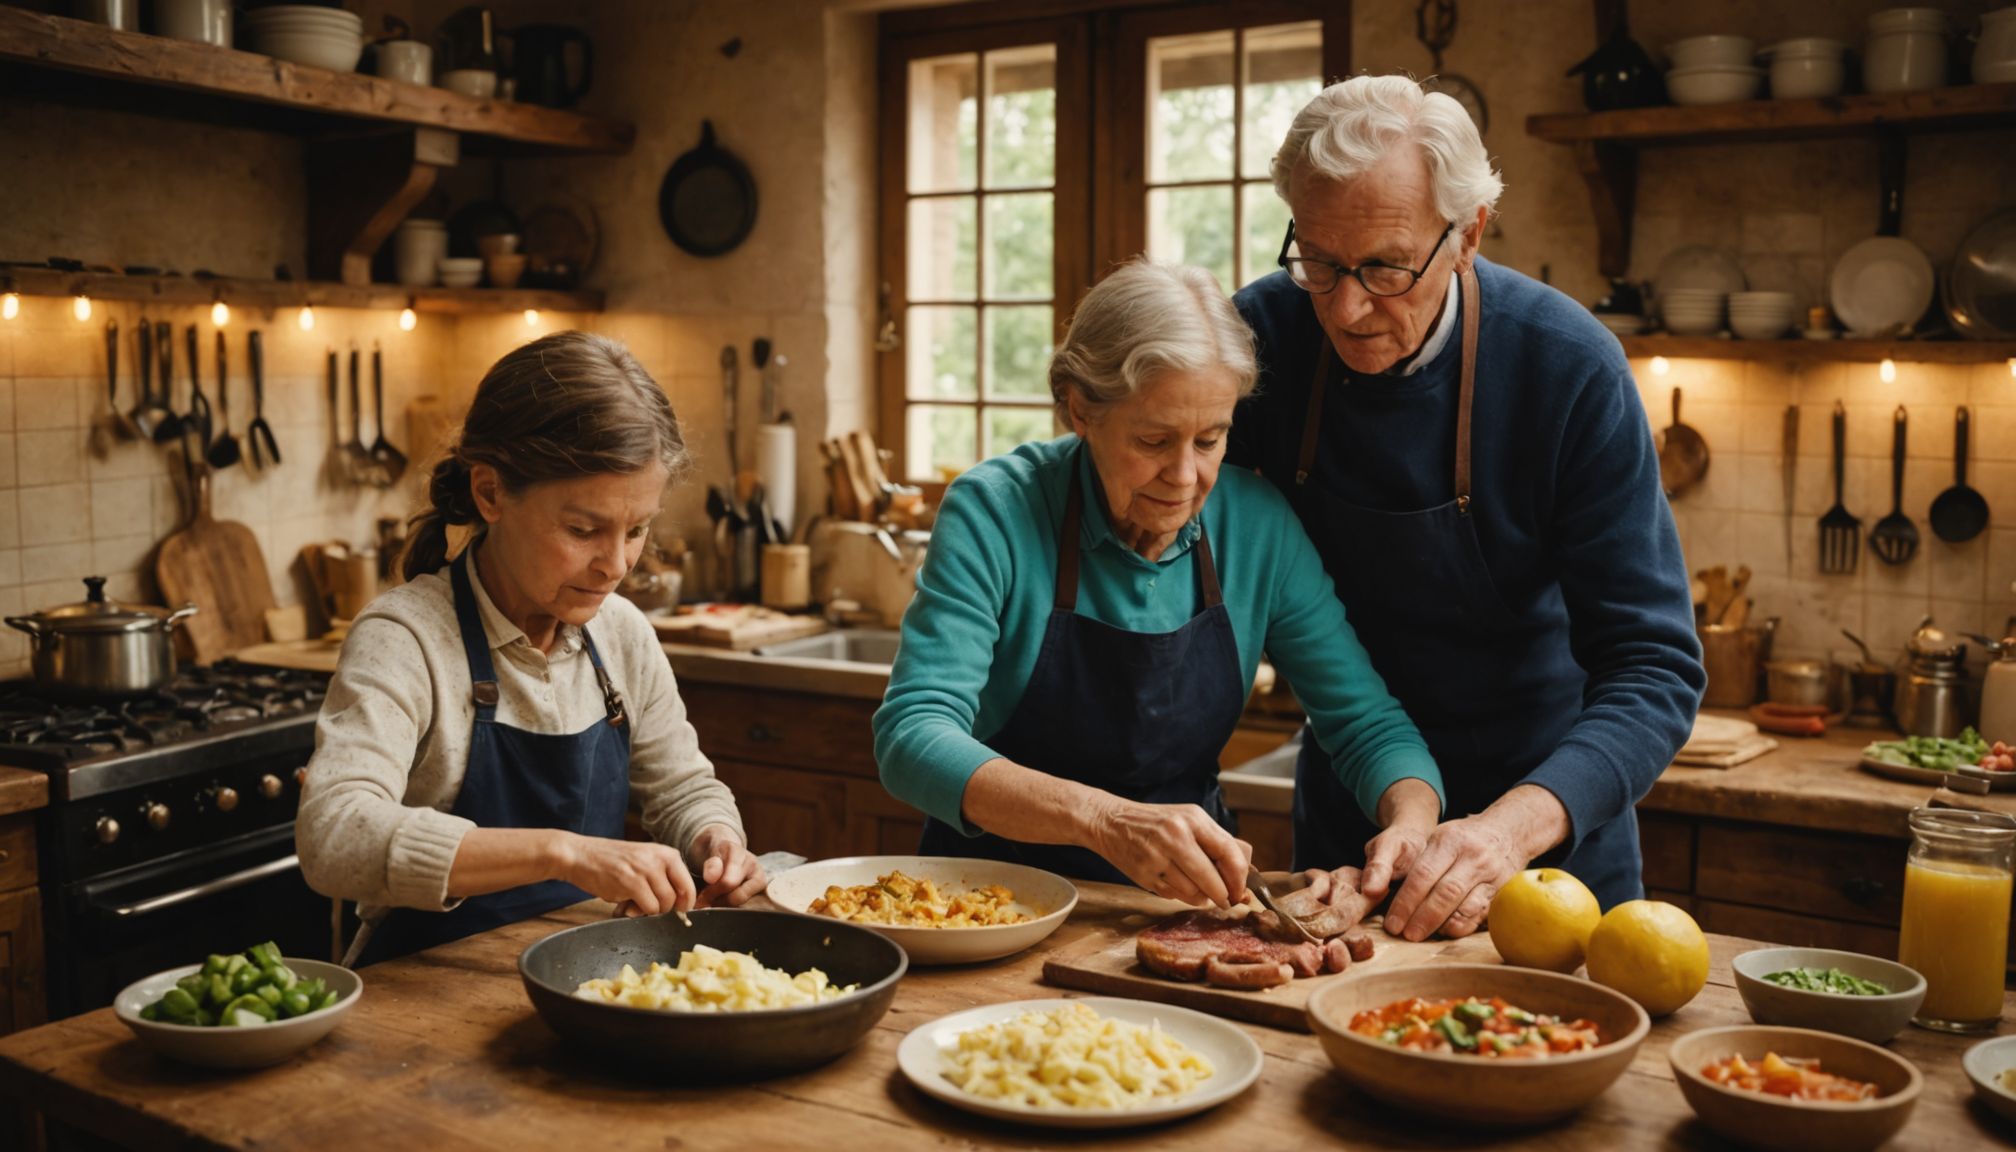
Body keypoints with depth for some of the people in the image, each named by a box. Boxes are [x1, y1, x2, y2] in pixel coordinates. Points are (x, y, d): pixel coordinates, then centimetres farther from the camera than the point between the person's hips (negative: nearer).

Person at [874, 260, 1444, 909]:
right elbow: (912, 738, -24)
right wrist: (1103, 819, -39)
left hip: (1186, 892, 3)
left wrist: (1411, 824, -22)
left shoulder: (1256, 523, -5)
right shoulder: (995, 510, -15)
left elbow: (1367, 725, 1)